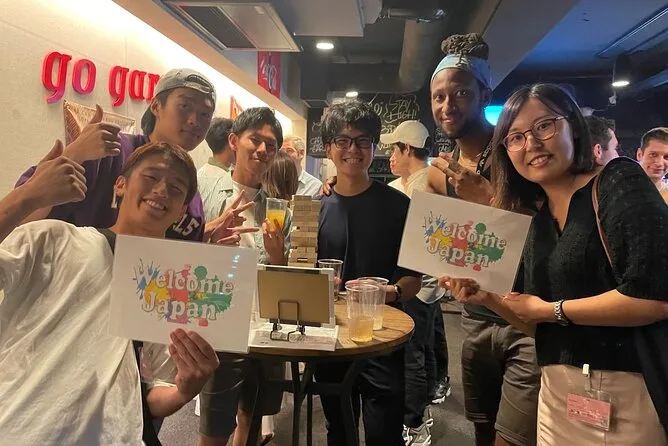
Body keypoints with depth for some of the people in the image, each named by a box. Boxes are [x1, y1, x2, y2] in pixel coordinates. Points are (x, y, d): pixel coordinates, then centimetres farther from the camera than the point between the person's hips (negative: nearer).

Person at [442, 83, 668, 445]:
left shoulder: (619, 181, -10)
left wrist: (551, 308, -13)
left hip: (628, 392, -6)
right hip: (558, 392, 6)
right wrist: (487, 298, -3)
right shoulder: (535, 219, 7)